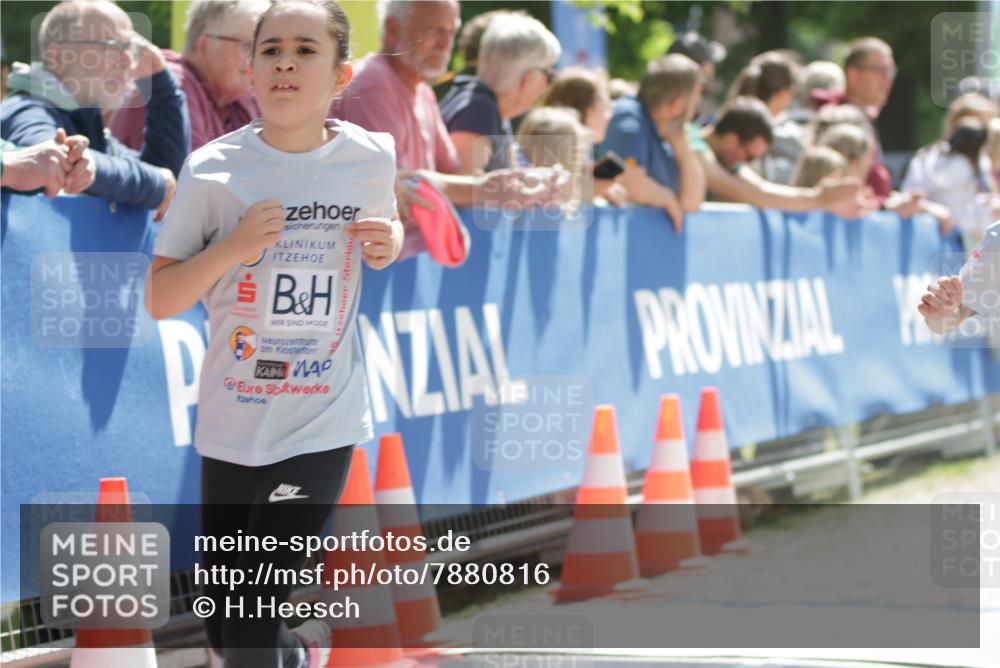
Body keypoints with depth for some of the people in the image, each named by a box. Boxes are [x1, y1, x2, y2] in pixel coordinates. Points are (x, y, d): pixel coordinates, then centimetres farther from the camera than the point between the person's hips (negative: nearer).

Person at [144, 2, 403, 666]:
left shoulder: (372, 158, -3)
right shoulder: (213, 170, -8)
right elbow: (159, 300, -4)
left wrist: (389, 244, -3)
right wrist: (230, 248, -20)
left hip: (322, 427, -1)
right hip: (232, 425, 1)